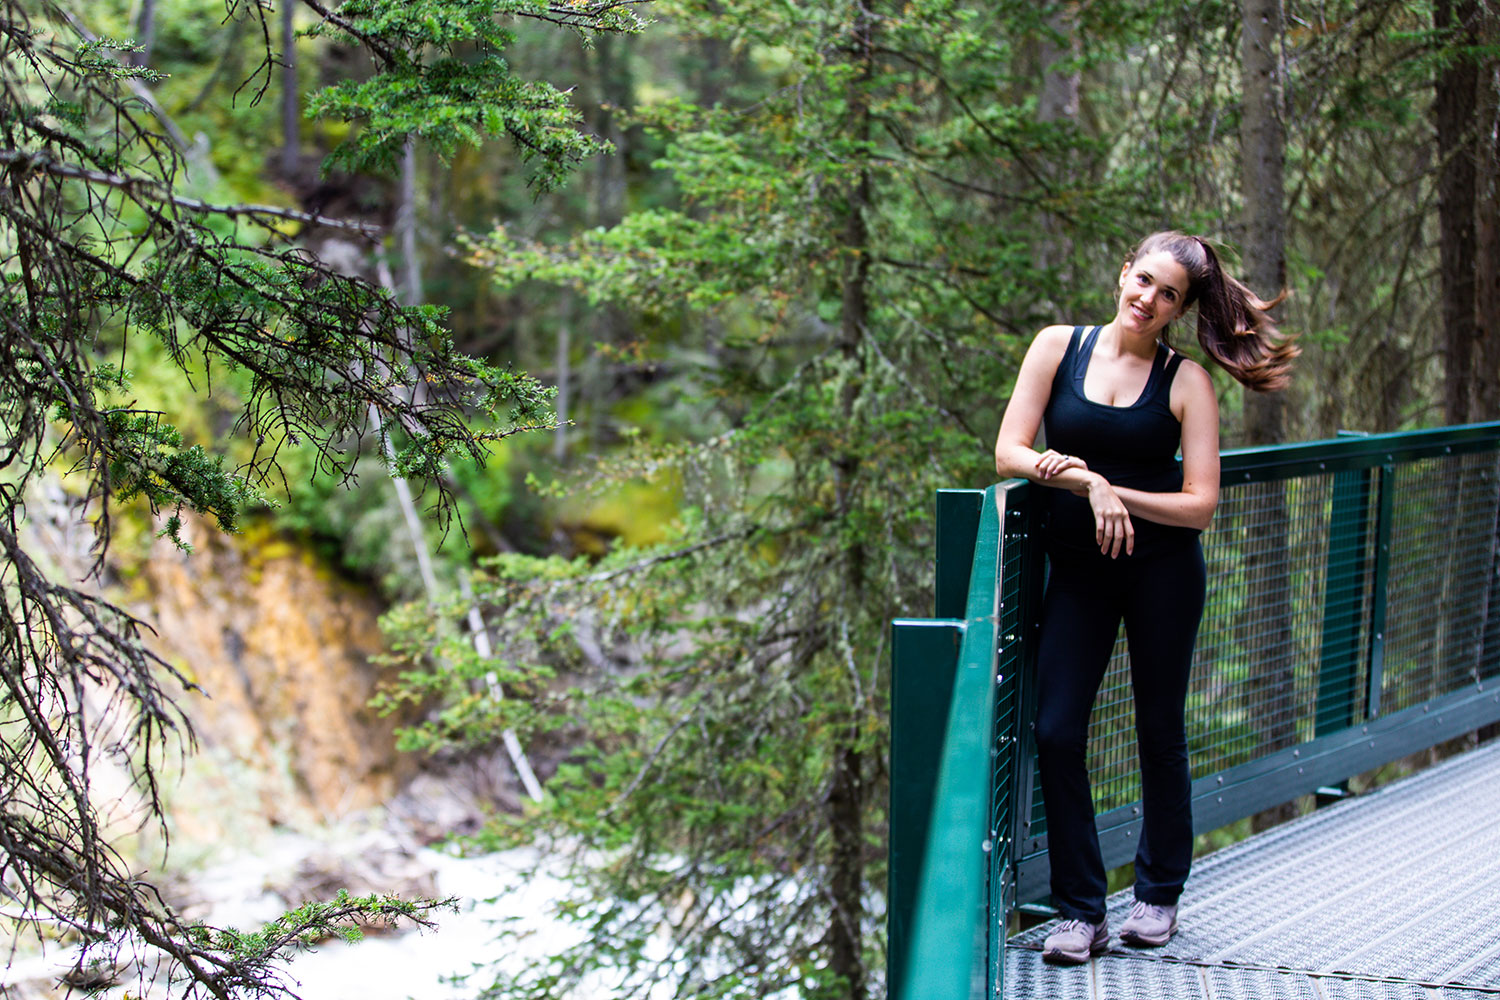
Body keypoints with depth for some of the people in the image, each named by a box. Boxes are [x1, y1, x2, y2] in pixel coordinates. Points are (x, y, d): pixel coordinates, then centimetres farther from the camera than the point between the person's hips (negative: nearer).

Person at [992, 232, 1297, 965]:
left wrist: (1117, 493, -21)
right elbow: (1008, 453, -5)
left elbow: (1201, 503, -9)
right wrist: (1086, 482, -20)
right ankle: (1080, 912, 4)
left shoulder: (1184, 382, -4)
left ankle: (1159, 896, 25)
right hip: (1076, 569, 2)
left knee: (1159, 733, 8)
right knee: (1056, 733, -5)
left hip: (1162, 572, -1)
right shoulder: (1058, 347, 0)